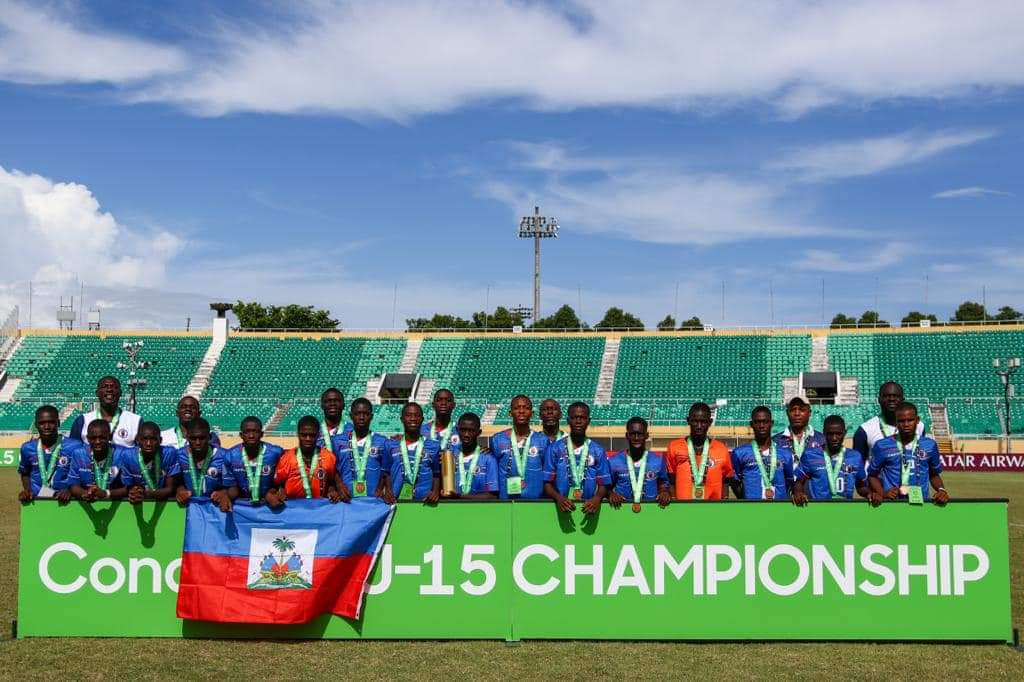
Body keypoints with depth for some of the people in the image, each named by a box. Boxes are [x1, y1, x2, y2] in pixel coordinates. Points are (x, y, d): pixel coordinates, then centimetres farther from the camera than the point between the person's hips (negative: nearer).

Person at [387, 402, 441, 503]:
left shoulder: (434, 446, 8)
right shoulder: (391, 444, 9)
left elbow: (437, 474, 12)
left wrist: (435, 491, -4)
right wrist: (388, 490, -2)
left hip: (425, 501, 0)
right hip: (396, 501, 0)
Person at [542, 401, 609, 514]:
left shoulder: (598, 451, 10)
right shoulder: (554, 449, 8)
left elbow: (603, 484, 9)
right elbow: (547, 483, 5)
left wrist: (597, 498, -12)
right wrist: (558, 497, -14)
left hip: (588, 508, 1)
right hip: (562, 508, -1)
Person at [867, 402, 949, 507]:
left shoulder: (930, 445, 7)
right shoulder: (882, 446, 2)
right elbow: (872, 475, 11)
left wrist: (941, 490, 3)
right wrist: (883, 493, -4)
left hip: (921, 502, 1)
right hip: (891, 503, -1)